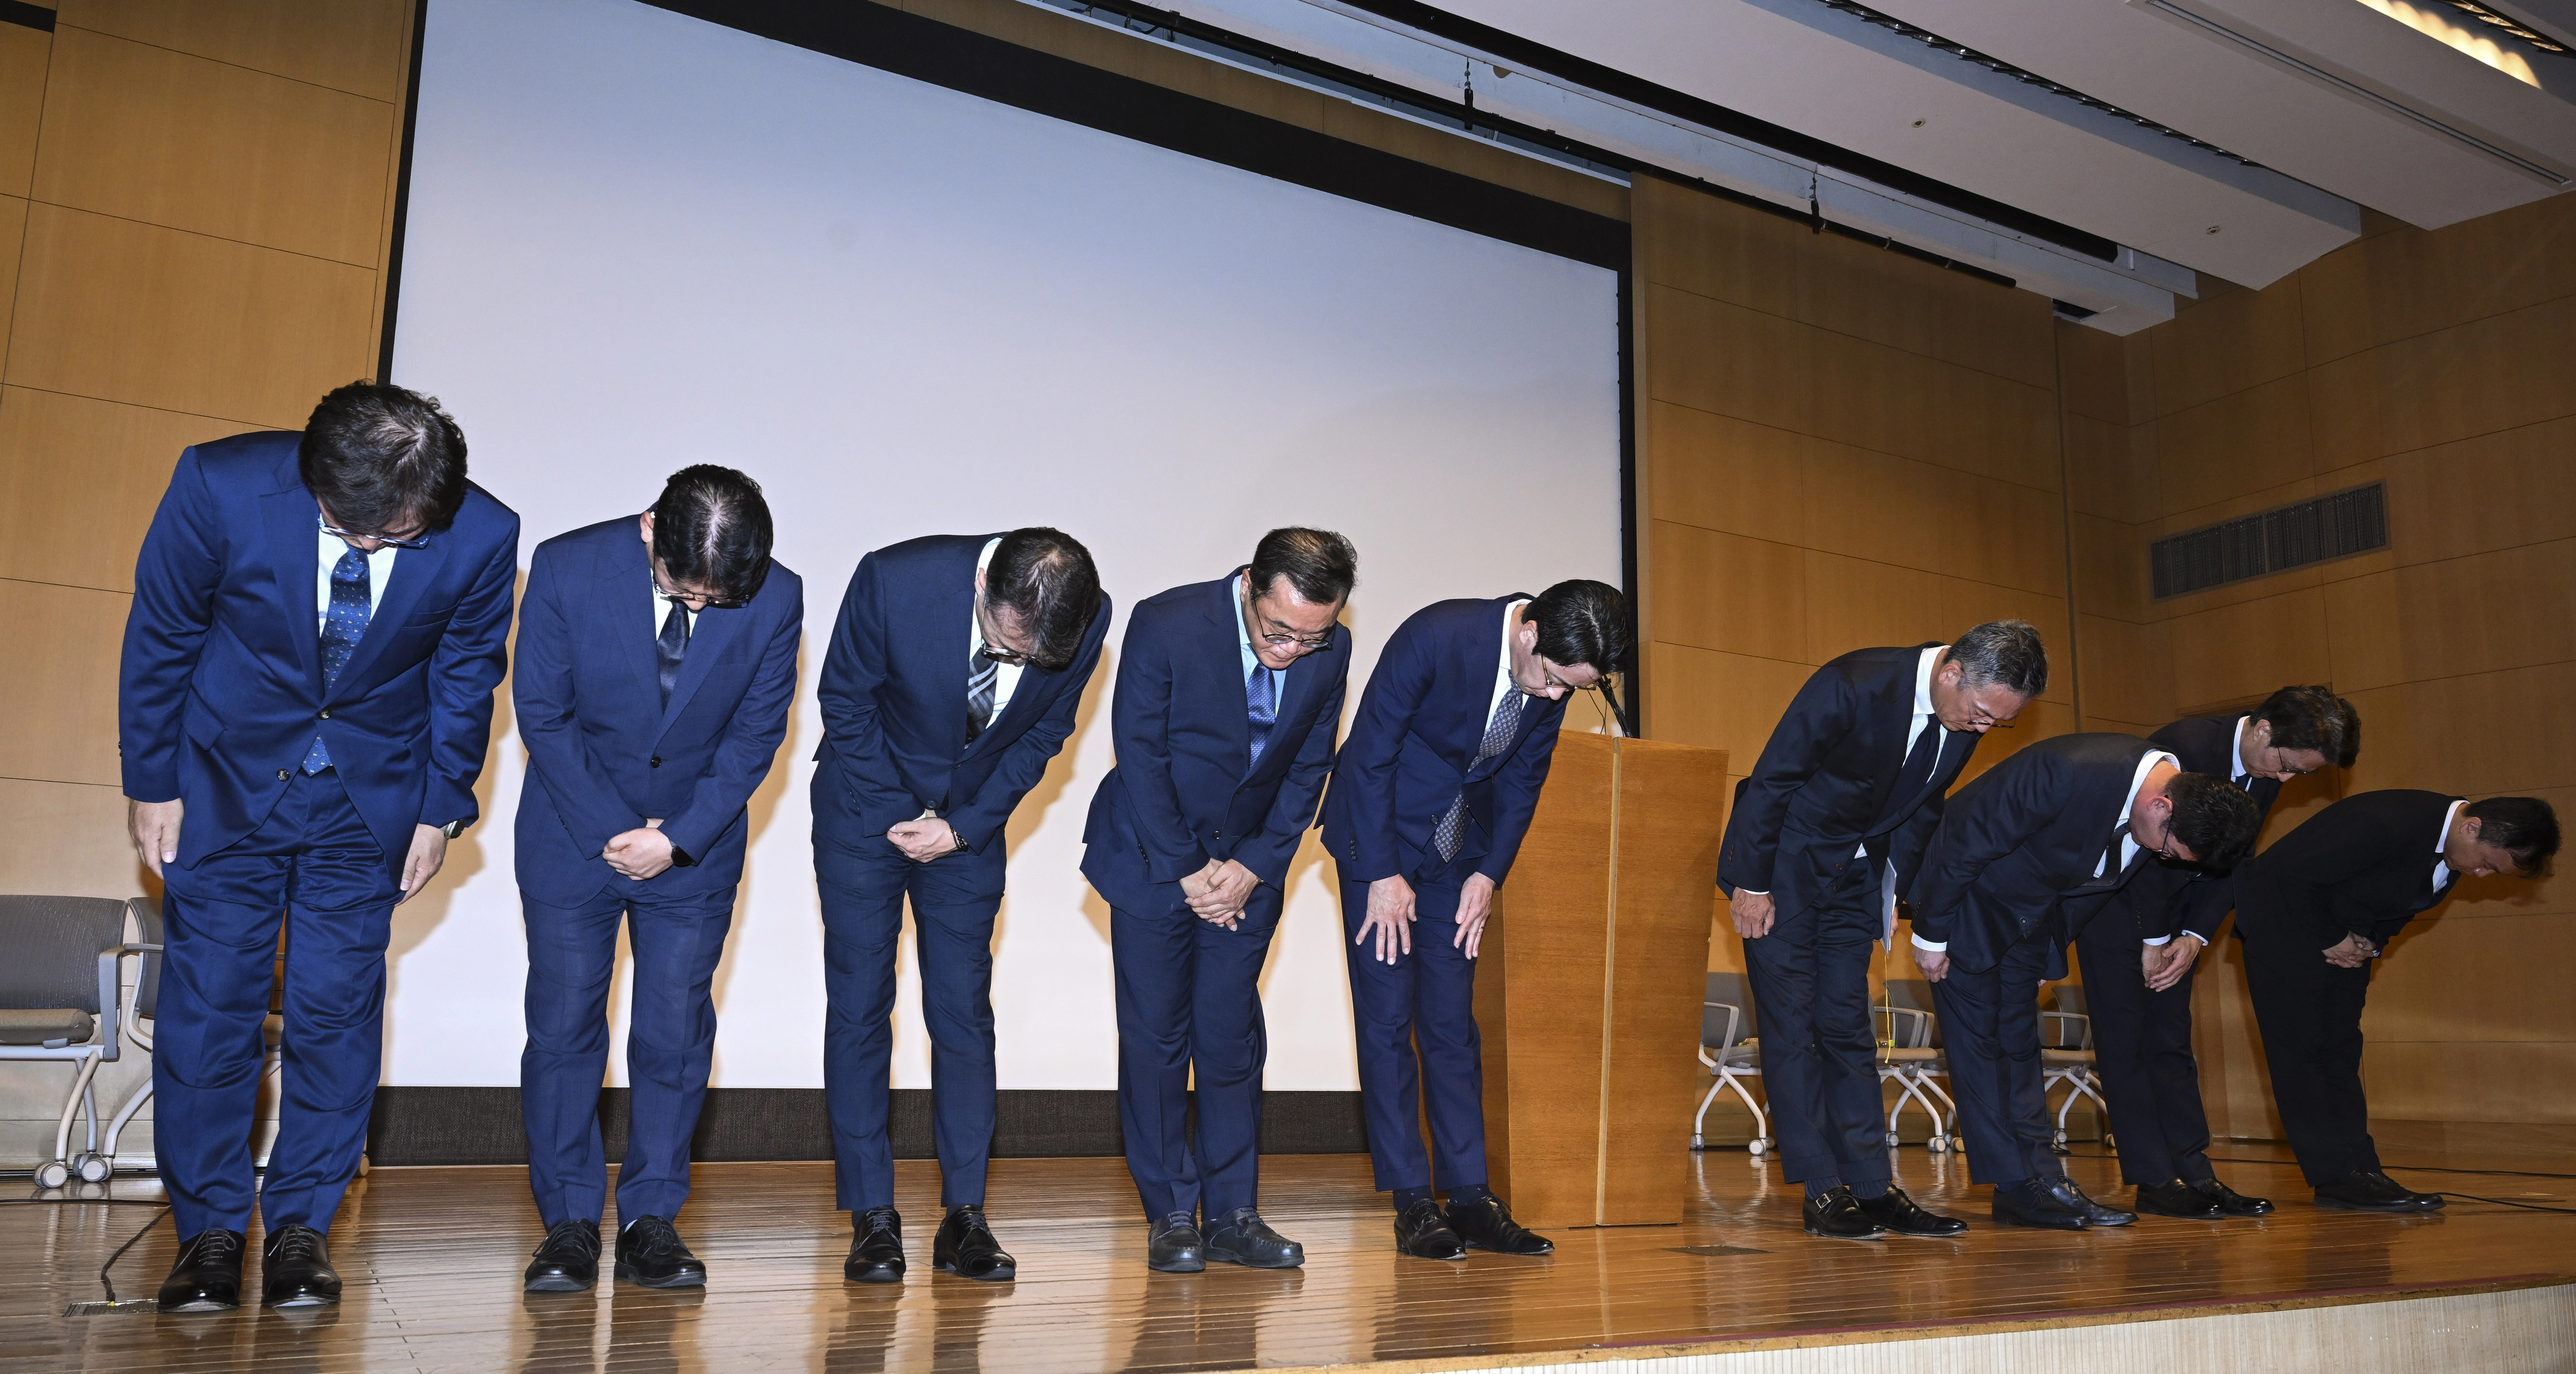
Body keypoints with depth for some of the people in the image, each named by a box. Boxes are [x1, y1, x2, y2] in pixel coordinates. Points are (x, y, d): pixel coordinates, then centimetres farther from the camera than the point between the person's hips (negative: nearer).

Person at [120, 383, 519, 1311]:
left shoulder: (482, 537, -22)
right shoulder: (219, 485, -23)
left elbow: (465, 676, -4)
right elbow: (159, 637, -7)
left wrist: (440, 809, 2)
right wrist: (151, 782, -1)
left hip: (371, 791, 0)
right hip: (227, 780, 0)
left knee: (337, 1007, 1)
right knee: (208, 998, 0)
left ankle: (301, 1226, 14)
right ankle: (209, 1229, 13)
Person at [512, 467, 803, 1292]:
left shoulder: (777, 600, -16)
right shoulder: (565, 569, -17)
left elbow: (755, 735, -6)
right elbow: (542, 714, -9)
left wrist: (677, 838, -12)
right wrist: (610, 835, -12)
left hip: (694, 844, 1)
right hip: (573, 833, 0)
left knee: (676, 1031, 1)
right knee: (563, 1025, 0)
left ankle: (651, 1222, 11)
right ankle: (569, 1225, 11)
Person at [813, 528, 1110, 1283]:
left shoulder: (1089, 618, -20)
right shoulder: (894, 579, -28)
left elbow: (1045, 731, -3)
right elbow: (845, 703, -12)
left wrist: (965, 825, -10)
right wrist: (904, 817, -11)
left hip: (970, 822, 2)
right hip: (867, 809, -2)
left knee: (964, 1010, 1)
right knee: (859, 1008, -2)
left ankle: (964, 1217, 9)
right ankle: (872, 1220, 5)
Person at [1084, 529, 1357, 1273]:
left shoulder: (1331, 650, -10)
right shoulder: (1165, 625, -21)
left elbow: (1308, 768, 0)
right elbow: (1140, 757, -15)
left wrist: (1254, 867, -8)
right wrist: (1188, 872, -13)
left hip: (1247, 865, 3)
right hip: (1153, 860, -3)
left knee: (1233, 1038, 3)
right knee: (1155, 1036, -1)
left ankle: (1232, 1216, 12)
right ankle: (1170, 1218, 9)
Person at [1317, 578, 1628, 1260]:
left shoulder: (1557, 671, -9)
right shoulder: (1434, 637, -27)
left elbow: (1523, 778, 5)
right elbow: (1369, 755, -20)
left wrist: (1489, 874, -3)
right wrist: (1383, 876, -17)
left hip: (1458, 849, 5)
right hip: (1381, 839, -5)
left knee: (1452, 1024, 5)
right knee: (1387, 1020, -4)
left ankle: (1470, 1195, 8)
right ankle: (1412, 1202, 1)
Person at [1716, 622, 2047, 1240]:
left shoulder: (1967, 722, -6)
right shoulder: (1855, 684, -27)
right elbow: (1772, 777, -21)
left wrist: (1894, 891, 8)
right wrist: (1753, 886, -17)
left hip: (1854, 873, 6)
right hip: (1781, 864, -6)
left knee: (1848, 1027, 4)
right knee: (1792, 1025, -6)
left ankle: (1873, 1188, 6)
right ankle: (1825, 1192, -2)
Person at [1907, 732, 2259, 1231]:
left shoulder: (2175, 813, -11)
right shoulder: (2068, 775, -36)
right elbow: (1966, 844, -27)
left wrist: (2049, 951, 13)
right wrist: (1930, 934, -18)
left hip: (2031, 912, 7)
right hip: (1968, 896, -7)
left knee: (2019, 1041, 7)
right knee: (1977, 1038, -5)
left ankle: (2040, 1176, 8)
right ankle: (2018, 1188, -2)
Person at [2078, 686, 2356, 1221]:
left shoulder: (2267, 773, -2)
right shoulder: (2185, 746, -26)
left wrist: (2194, 938, -9)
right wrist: (2153, 941, -15)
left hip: (2172, 903, 7)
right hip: (2115, 893, -7)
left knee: (2171, 1041, 6)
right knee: (2125, 1039, -7)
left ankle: (2195, 1176, 7)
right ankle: (2155, 1183, -4)